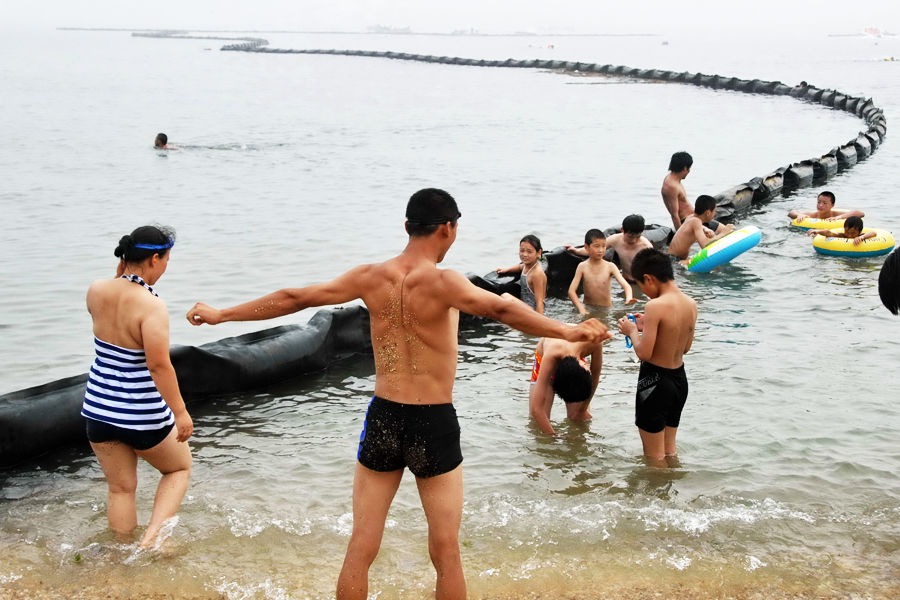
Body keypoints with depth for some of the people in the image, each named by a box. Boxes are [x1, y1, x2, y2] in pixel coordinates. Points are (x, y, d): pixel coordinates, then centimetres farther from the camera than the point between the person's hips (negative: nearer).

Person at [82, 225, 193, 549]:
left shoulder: (96, 291, -3)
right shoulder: (151, 305, -22)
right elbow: (159, 365, -26)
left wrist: (121, 272, 9)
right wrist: (180, 412, -19)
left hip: (99, 410, 6)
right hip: (143, 415, -5)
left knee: (121, 488, 18)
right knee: (179, 468, 20)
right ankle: (152, 537, 7)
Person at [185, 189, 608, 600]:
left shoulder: (371, 278, -1)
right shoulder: (442, 282, -15)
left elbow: (292, 298, 5)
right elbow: (500, 309, -32)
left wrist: (221, 314, 15)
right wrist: (566, 332, -36)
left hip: (382, 418, 4)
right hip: (434, 424, -4)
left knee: (360, 548, 12)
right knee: (446, 552, 10)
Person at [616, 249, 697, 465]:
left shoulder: (656, 306, -23)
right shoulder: (691, 304, 0)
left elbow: (644, 353, -23)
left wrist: (632, 331, -4)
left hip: (655, 381, -8)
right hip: (680, 378, 8)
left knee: (654, 456, 8)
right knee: (669, 450, 24)